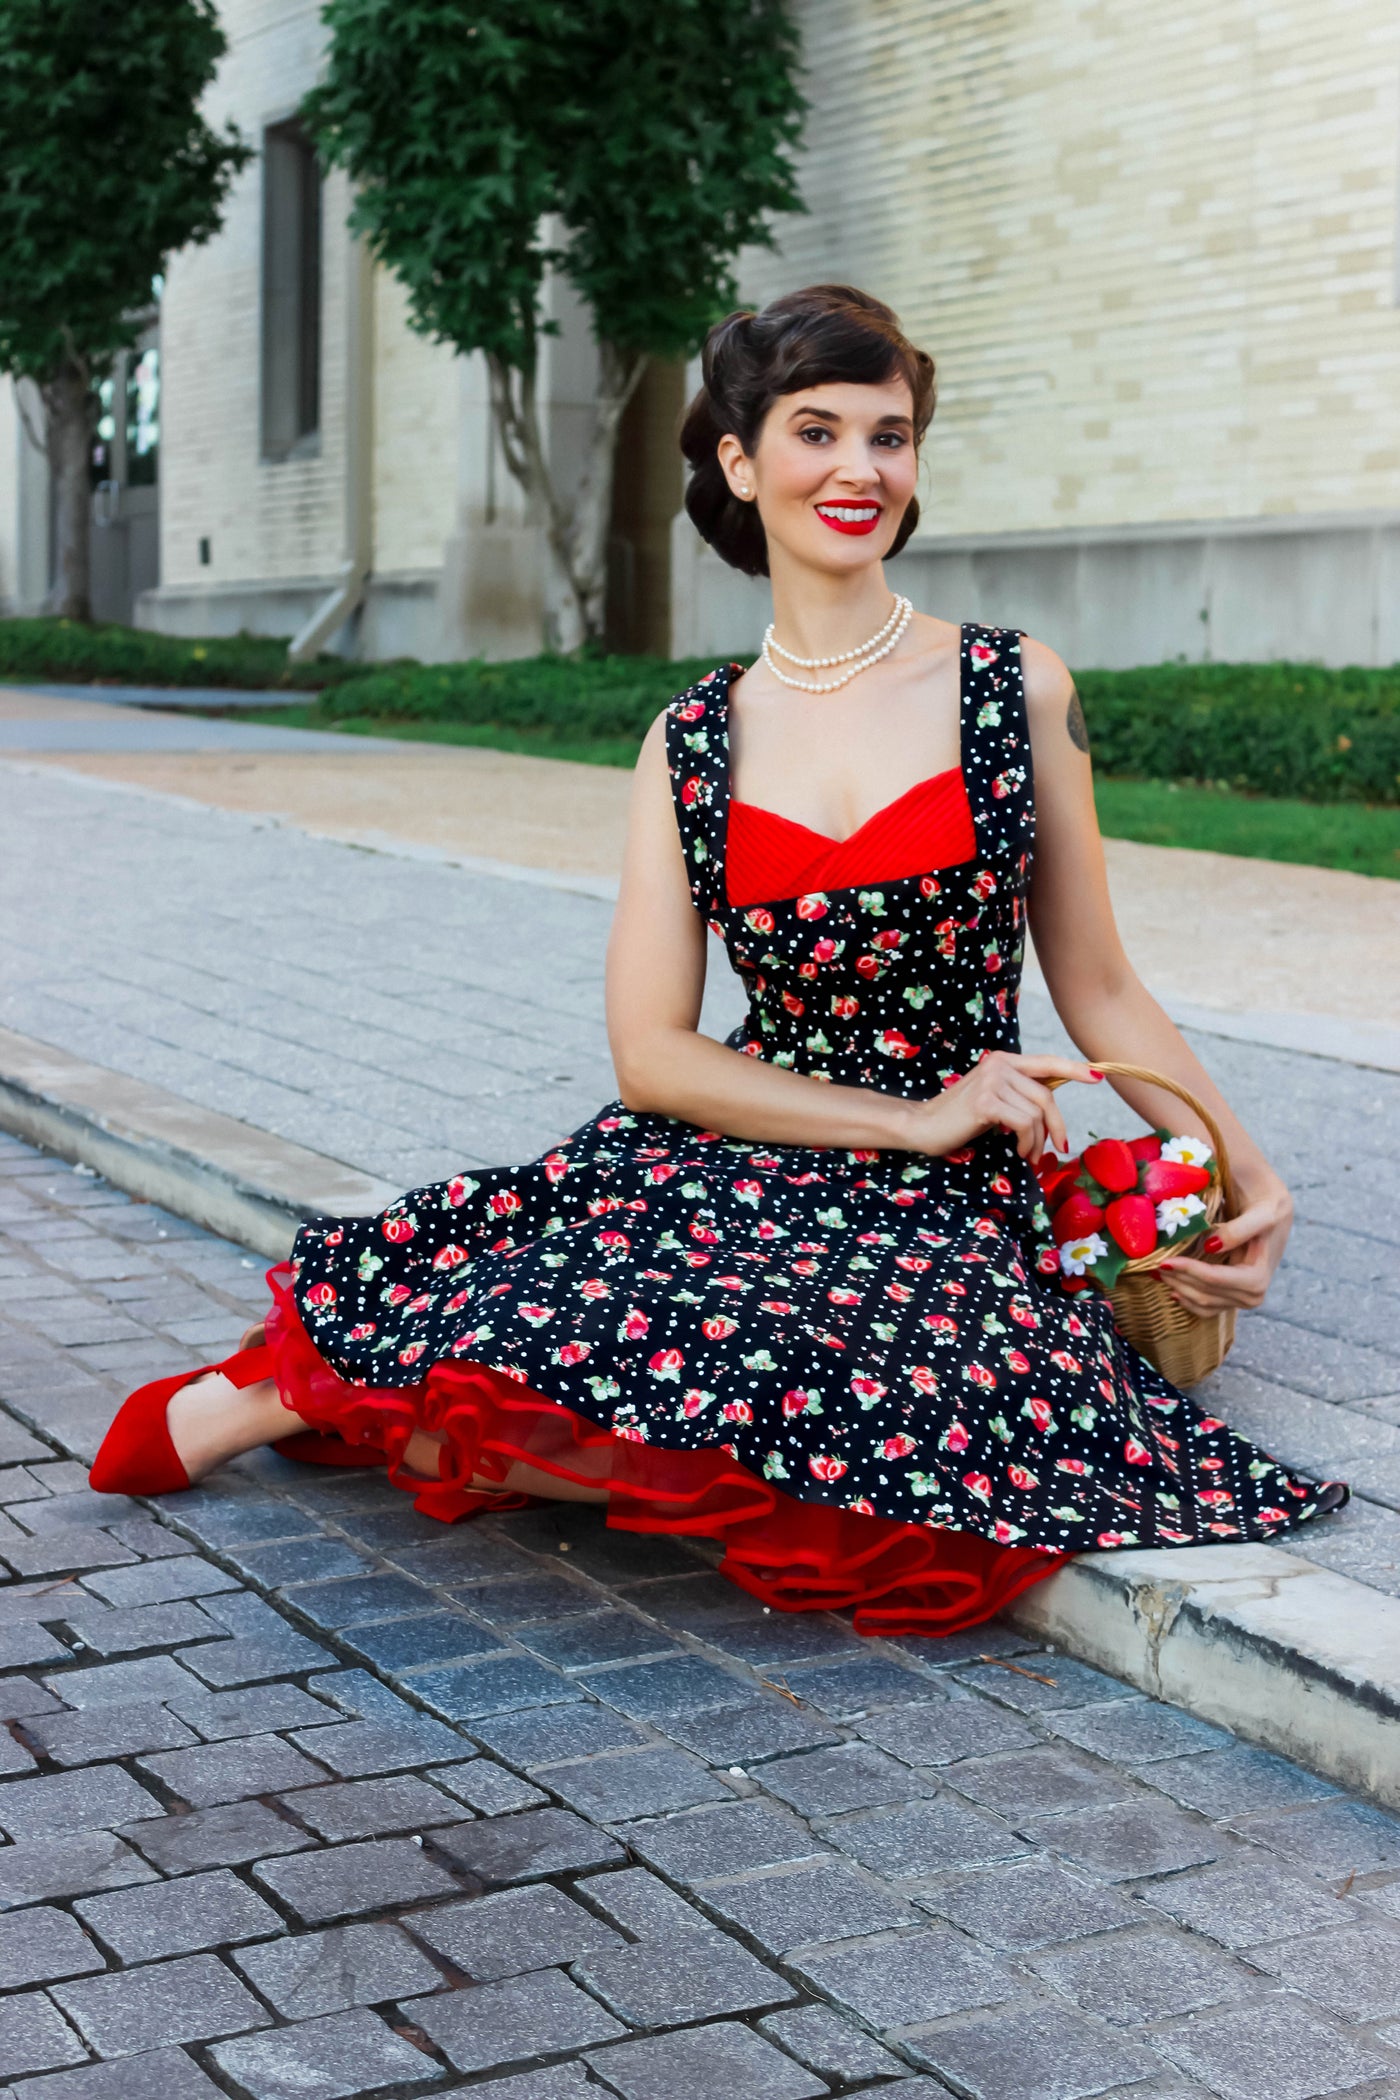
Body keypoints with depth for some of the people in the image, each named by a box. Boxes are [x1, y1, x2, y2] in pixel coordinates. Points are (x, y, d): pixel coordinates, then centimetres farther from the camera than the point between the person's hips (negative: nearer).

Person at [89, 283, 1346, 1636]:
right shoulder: (691, 743, 5)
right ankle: (278, 1394, 0)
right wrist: (911, 1119, -10)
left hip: (948, 1203, -1)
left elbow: (1099, 990, 7)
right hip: (733, 1157, 1)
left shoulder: (1015, 691, 2)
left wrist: (1246, 1171, -7)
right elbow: (652, 1055, -1)